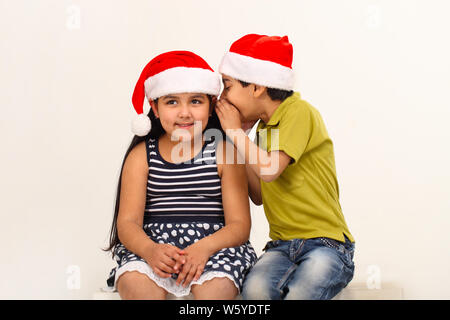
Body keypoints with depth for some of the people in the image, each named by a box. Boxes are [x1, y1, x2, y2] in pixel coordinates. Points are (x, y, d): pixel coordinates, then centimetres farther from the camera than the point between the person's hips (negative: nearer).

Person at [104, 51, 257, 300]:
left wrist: (204, 247, -22)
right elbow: (127, 222, 0)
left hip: (214, 244, -1)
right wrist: (150, 250, -23)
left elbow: (240, 224, -1)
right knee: (135, 283, -30)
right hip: (153, 244, 1)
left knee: (217, 286, -33)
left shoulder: (226, 153, 5)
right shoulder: (141, 155, 8)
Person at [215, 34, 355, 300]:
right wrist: (241, 134, 10)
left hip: (325, 241, -5)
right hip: (282, 245, 6)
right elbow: (259, 196, 12)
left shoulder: (299, 112, -8)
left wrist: (235, 131, -8)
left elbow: (269, 170, -23)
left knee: (299, 294, -33)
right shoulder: (264, 125, 16)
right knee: (255, 290, -27)